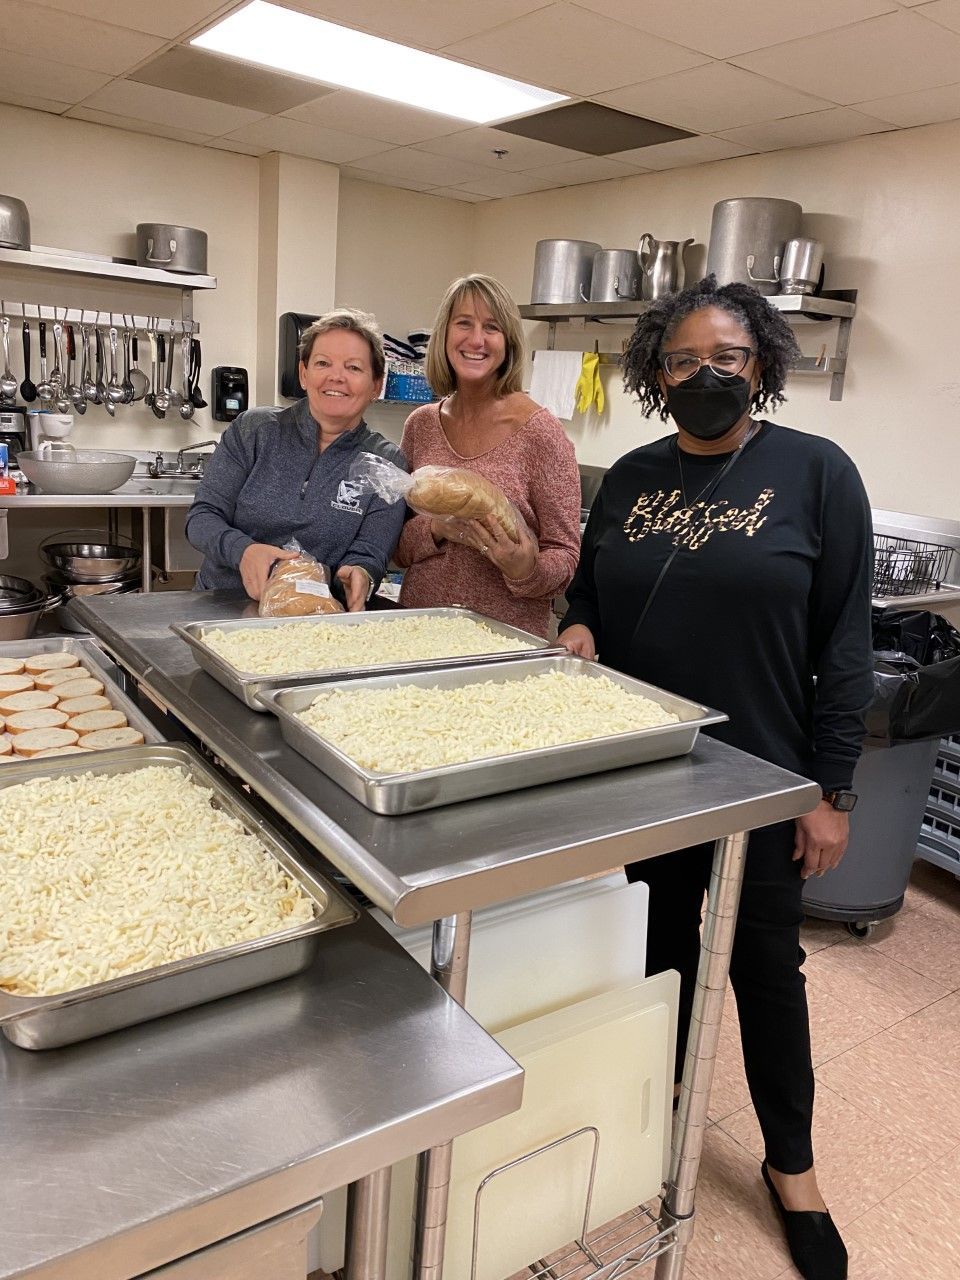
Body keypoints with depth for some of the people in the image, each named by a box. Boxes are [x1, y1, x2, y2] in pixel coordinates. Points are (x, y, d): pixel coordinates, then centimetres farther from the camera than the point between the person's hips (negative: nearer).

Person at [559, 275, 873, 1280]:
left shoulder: (815, 472, -9)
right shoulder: (631, 477, 3)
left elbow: (844, 644, -9)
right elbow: (589, 590, 14)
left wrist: (830, 788, -9)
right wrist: (578, 627, -9)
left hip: (759, 776, -3)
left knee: (764, 963, 13)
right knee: (659, 943, 20)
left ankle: (791, 1165, 37)